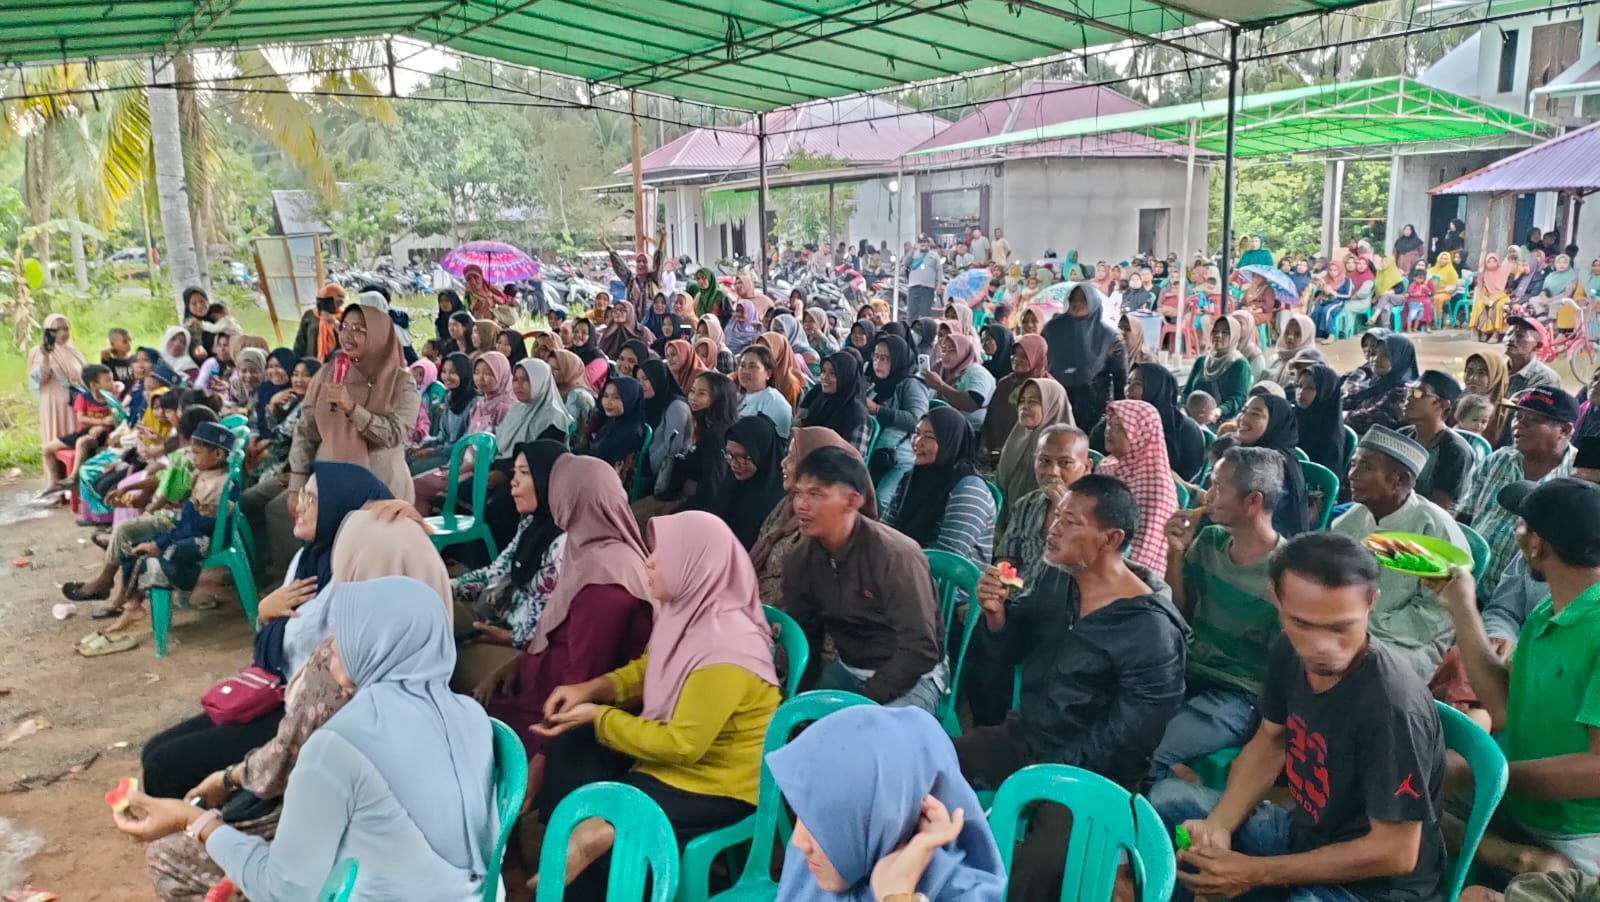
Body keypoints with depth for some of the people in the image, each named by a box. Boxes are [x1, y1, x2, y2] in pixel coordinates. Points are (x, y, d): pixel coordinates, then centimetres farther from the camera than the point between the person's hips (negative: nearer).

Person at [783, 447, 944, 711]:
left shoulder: (895, 555, -24)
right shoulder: (800, 560, -6)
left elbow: (919, 650, -25)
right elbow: (802, 635, 5)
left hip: (912, 675, -6)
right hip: (847, 669, 6)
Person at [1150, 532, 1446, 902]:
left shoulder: (1393, 706, -32)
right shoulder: (1289, 654, -9)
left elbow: (1396, 852, -25)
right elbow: (1270, 743, 7)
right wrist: (1218, 824, -9)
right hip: (1304, 834, 7)